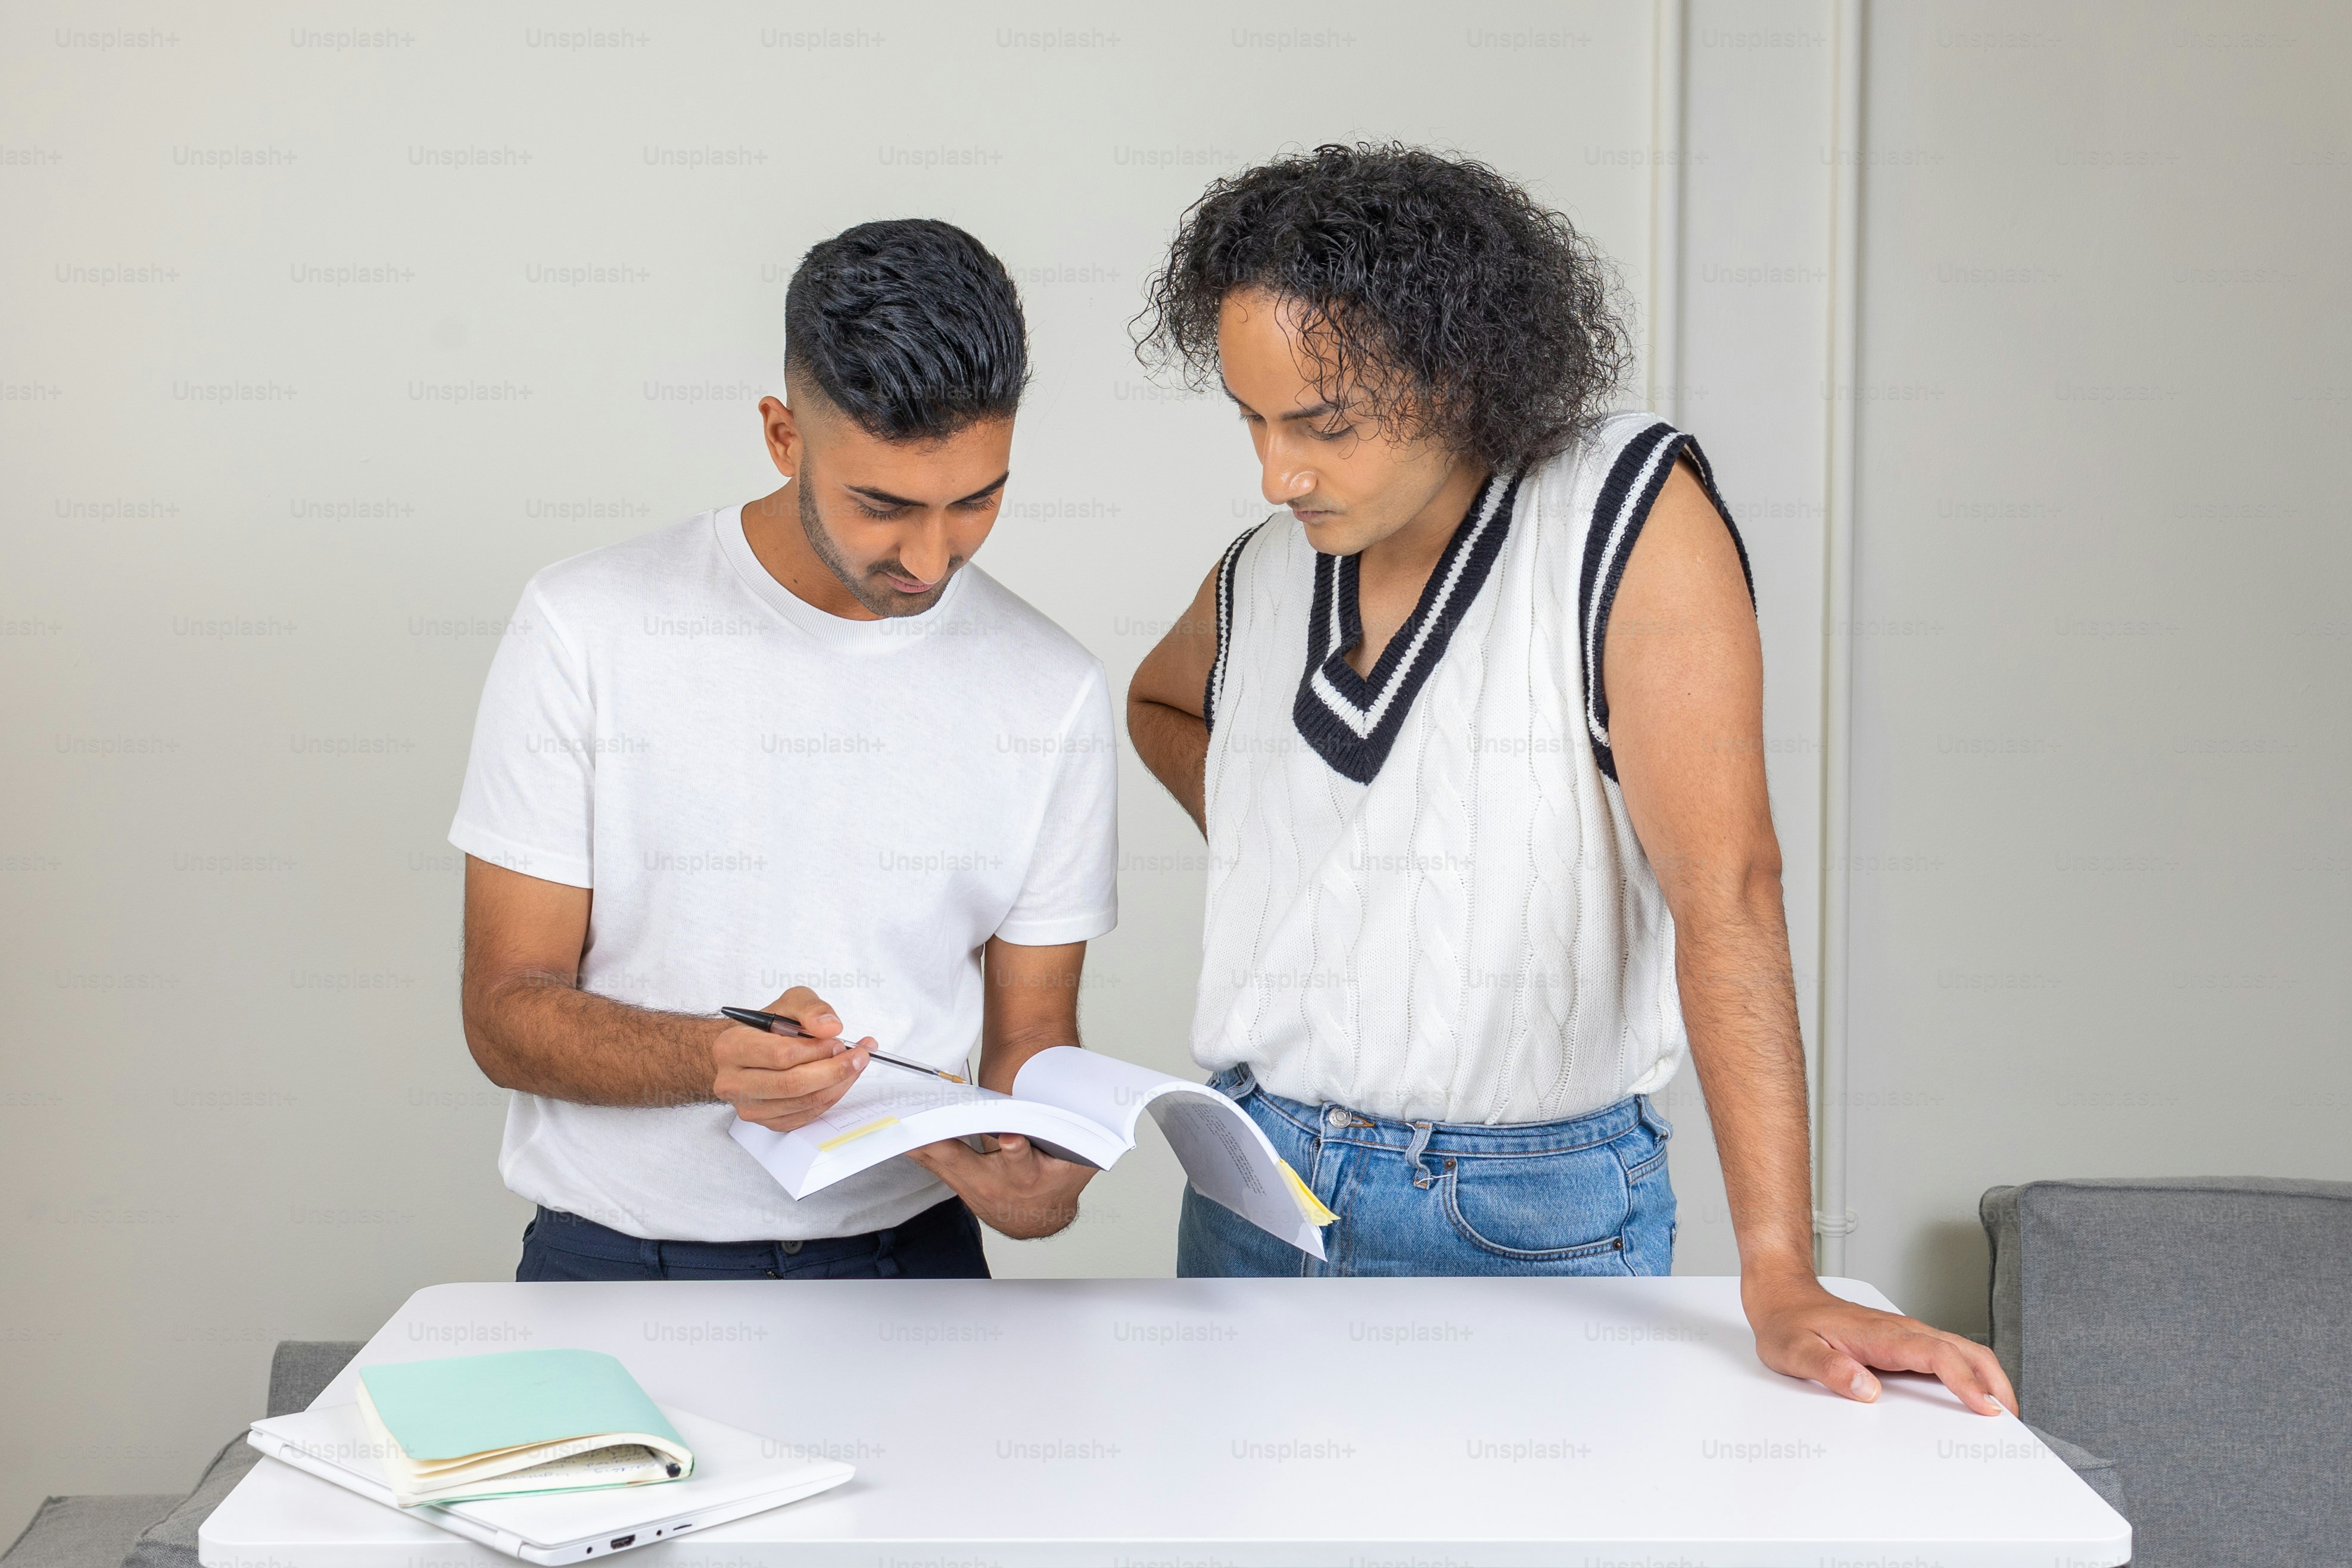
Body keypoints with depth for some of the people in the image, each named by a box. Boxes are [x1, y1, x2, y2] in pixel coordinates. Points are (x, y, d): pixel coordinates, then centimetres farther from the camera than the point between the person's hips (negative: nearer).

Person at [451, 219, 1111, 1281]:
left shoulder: (1053, 694, 2)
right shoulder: (587, 631, -5)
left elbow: (1029, 1028, 9)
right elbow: (506, 1007, -4)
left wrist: (1032, 1180, -14)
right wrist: (717, 1058, -24)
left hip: (908, 1255, 3)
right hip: (620, 1262, -3)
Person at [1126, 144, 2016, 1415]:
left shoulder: (1633, 516, -14)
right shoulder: (1261, 574, 3)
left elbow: (1723, 884, -22)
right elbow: (1159, 701, 28)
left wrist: (1781, 1283, -28)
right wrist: (1260, 842, 6)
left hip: (1523, 1213, -5)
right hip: (1254, 1176, 5)